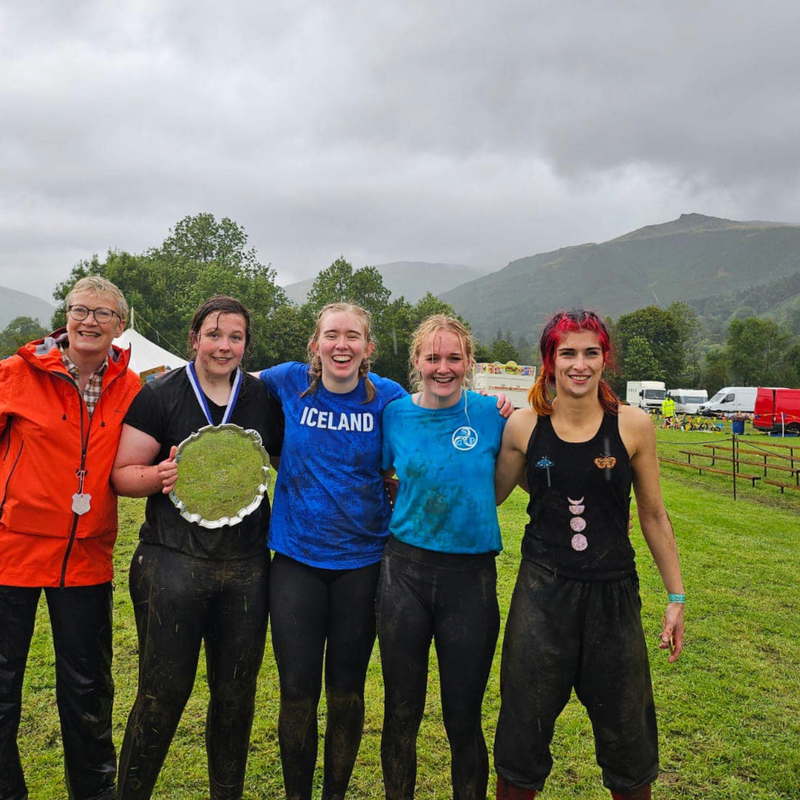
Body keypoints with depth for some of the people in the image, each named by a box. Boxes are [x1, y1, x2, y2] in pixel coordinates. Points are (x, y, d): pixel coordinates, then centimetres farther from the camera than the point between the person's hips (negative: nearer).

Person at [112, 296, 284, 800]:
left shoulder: (263, 399, 7)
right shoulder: (161, 395, -1)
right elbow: (122, 474, -1)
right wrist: (160, 475, -21)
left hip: (246, 566, 3)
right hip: (173, 564, -3)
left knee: (237, 692, 13)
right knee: (163, 693, 3)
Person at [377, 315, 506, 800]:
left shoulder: (491, 413, -4)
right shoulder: (395, 415, 0)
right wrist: (405, 507, 2)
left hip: (471, 577, -1)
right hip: (405, 571, 2)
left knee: (464, 718, 9)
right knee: (401, 712, 13)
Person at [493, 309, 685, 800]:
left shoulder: (633, 426, -7)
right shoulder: (524, 425, -5)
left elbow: (654, 515, 2)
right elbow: (486, 496, 8)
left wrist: (676, 597, 5)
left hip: (614, 594, 0)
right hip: (543, 594, 0)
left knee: (627, 737, 17)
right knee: (523, 734, 12)